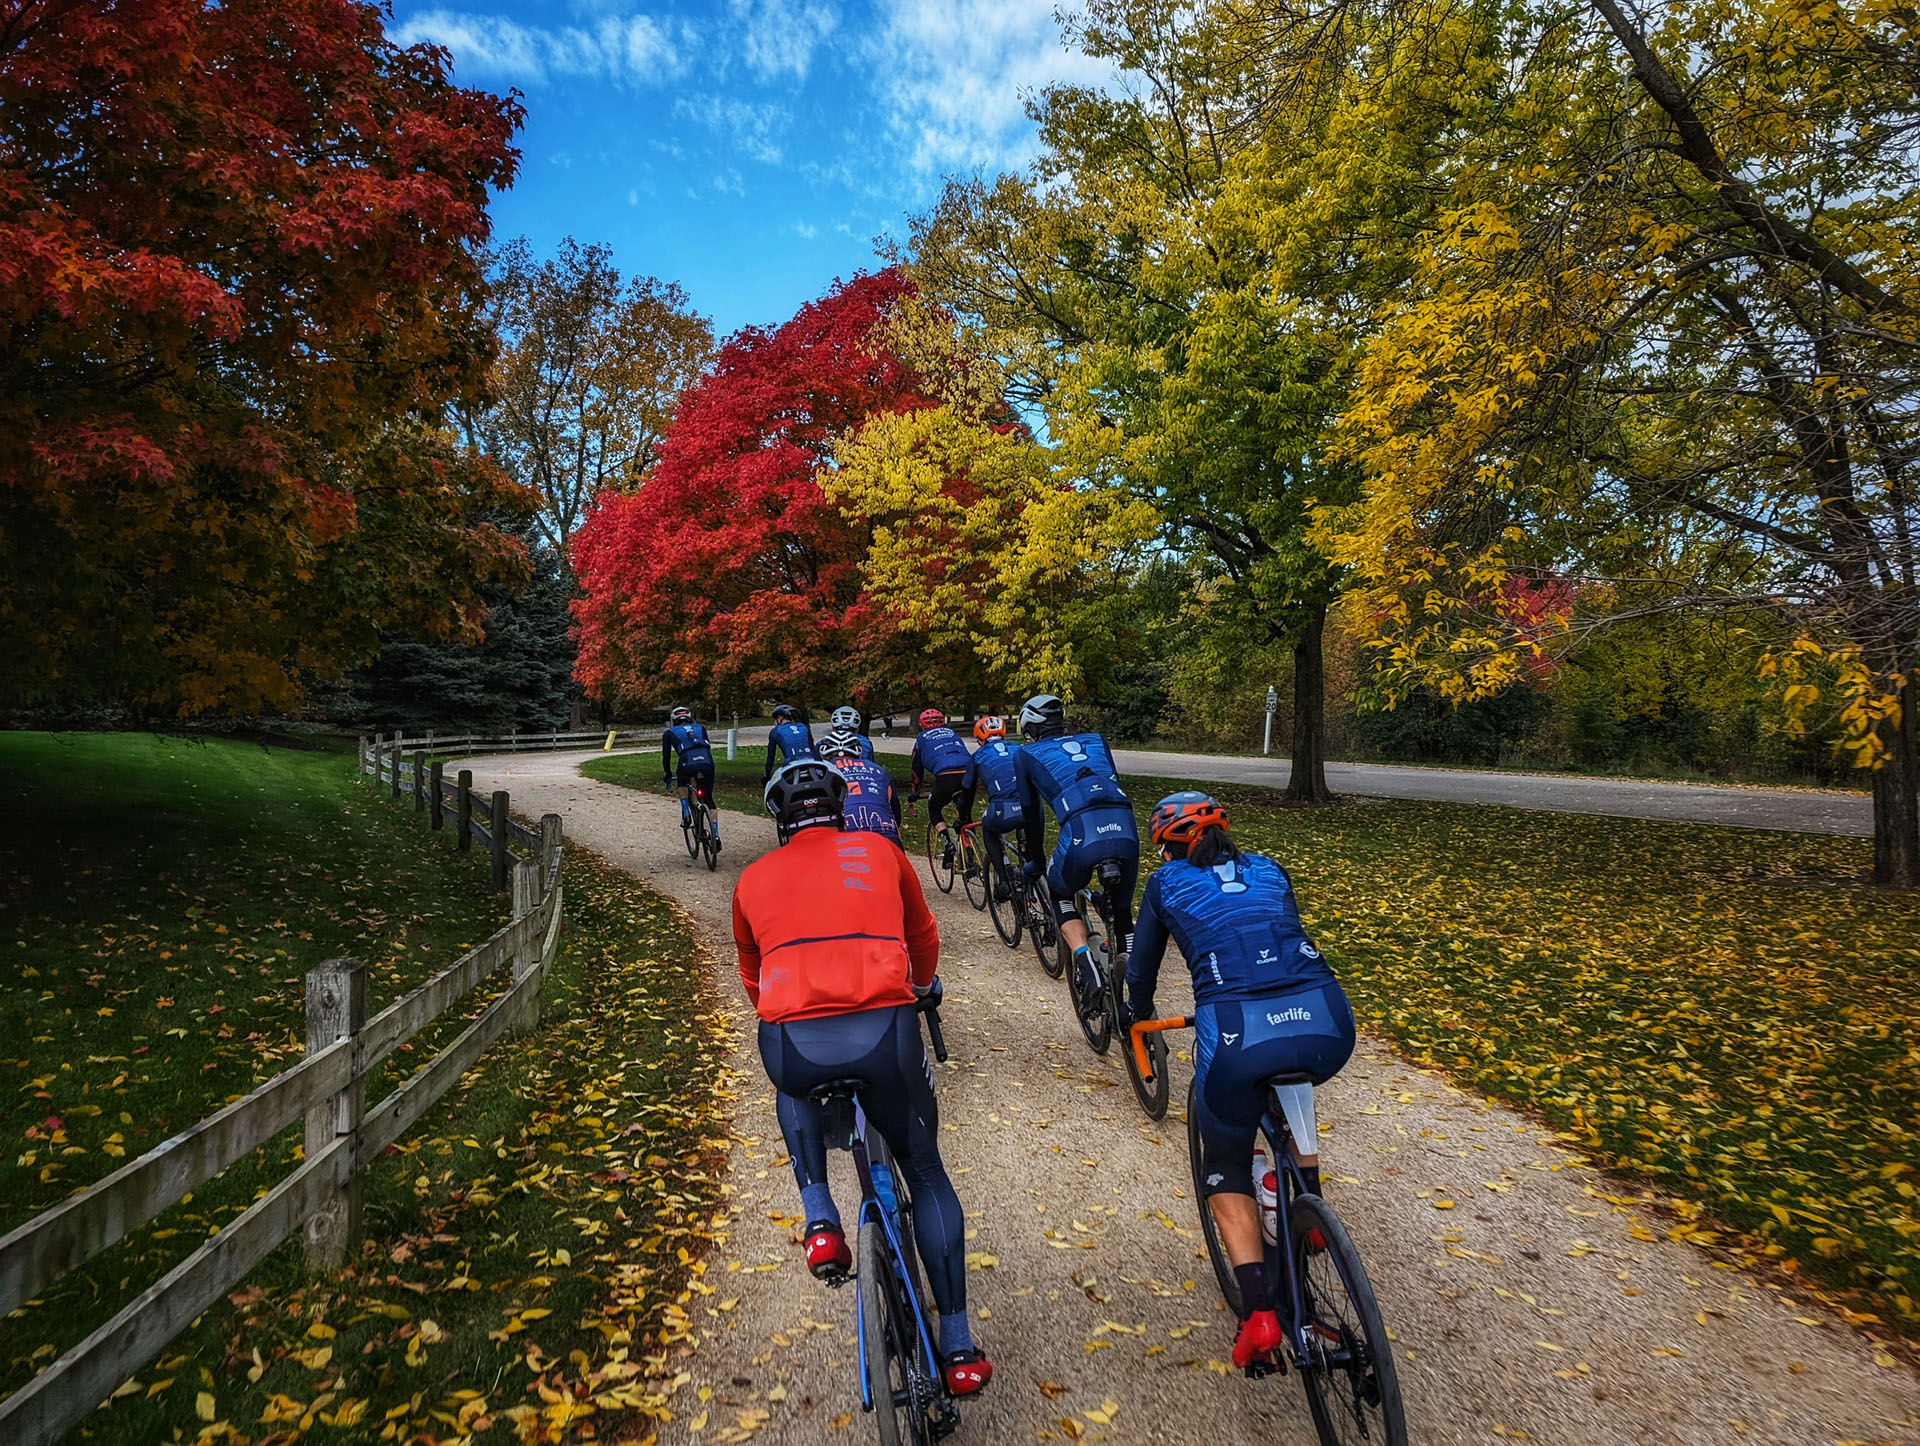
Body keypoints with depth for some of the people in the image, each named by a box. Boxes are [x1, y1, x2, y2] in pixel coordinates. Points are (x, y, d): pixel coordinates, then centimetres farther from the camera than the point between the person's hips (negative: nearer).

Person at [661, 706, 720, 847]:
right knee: (708, 799, 17)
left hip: (688, 765, -2)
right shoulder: (700, 728, 31)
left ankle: (686, 814, 17)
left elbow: (666, 755, 24)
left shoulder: (669, 733, 25)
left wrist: (667, 775, 37)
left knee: (682, 783, 35)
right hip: (707, 764, 2)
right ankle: (716, 835, 7)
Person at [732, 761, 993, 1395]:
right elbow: (924, 938, 32)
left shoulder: (754, 877, 20)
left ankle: (820, 1219, 22)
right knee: (926, 1172, 25)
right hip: (883, 1032, 0)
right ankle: (957, 1346, 28)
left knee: (795, 1089, 39)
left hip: (791, 1041, 1)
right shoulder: (879, 851, 18)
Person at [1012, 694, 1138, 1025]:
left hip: (1081, 835, -3)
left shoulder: (1026, 754, 23)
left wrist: (1035, 861, 40)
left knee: (1061, 895, 28)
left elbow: (1032, 814, 27)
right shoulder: (1095, 741, 31)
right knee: (1122, 913, 27)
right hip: (1126, 832, 3)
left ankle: (1087, 969, 6)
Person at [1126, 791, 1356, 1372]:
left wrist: (1139, 1017, 50)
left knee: (1226, 1169, 22)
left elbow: (1141, 968, 30)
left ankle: (1257, 1310, 7)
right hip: (1328, 1027, 4)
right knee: (1288, 1083, 40)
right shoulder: (1267, 870, 26)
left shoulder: (1167, 883, 19)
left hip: (1238, 1035, -4)